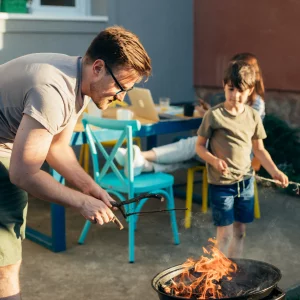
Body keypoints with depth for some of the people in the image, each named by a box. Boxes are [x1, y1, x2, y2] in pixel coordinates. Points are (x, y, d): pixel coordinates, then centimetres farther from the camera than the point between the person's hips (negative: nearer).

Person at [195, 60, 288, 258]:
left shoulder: (253, 116, 2)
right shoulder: (214, 115, -10)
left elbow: (259, 149, 10)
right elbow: (200, 146, -5)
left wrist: (275, 171, -3)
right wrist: (214, 160, -23)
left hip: (245, 181, 4)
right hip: (221, 183, -4)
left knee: (240, 230, 13)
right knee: (225, 232, -1)